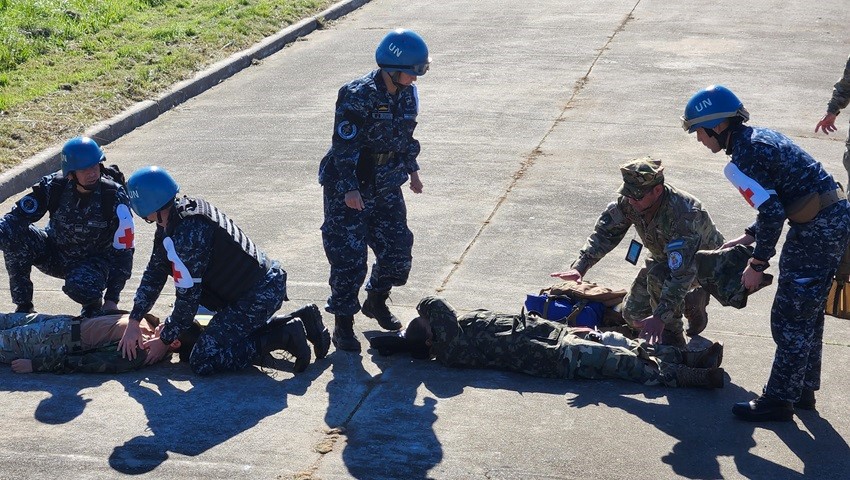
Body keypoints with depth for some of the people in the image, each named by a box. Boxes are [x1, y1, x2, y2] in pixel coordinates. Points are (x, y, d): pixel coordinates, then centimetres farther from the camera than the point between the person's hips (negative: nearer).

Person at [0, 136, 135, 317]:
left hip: (94, 261, -3)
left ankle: (92, 303, 0)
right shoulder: (54, 186, -15)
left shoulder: (115, 197, -21)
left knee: (80, 285, -39)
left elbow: (123, 249, -18)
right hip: (55, 253, 3)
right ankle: (23, 306, -8)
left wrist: (112, 299, -21)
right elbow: (18, 216, -12)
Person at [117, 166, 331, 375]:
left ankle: (283, 336, -10)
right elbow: (155, 271, 12)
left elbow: (188, 298, -15)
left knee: (202, 362, -6)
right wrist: (133, 323, 11)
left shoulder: (184, 238, -23)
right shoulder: (186, 207, 7)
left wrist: (165, 340, 0)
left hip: (258, 296, -10)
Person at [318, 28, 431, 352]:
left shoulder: (407, 94, 2)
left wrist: (411, 169, 23)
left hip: (386, 187, 7)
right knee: (349, 256, -5)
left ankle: (376, 301, 36)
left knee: (398, 249, 9)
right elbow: (344, 145, -21)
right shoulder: (358, 96, -21)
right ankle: (343, 325, 8)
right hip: (349, 188, -7)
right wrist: (349, 189, -25)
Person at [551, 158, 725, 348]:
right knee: (632, 314, 3)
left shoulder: (683, 214, -42)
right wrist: (579, 267, -27)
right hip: (665, 258, 8)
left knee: (658, 275, -36)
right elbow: (605, 232, -12)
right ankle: (691, 302, 23)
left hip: (705, 262, -7)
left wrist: (660, 317, -52)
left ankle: (672, 338, -16)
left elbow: (682, 273, -46)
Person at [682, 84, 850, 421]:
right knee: (807, 313, 20)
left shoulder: (741, 160, -16)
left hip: (818, 229, -10)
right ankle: (803, 390, 31)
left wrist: (758, 264, -10)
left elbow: (772, 213, -20)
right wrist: (750, 237, 19)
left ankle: (779, 400, 6)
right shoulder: (758, 136, 14)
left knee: (790, 320, -2)